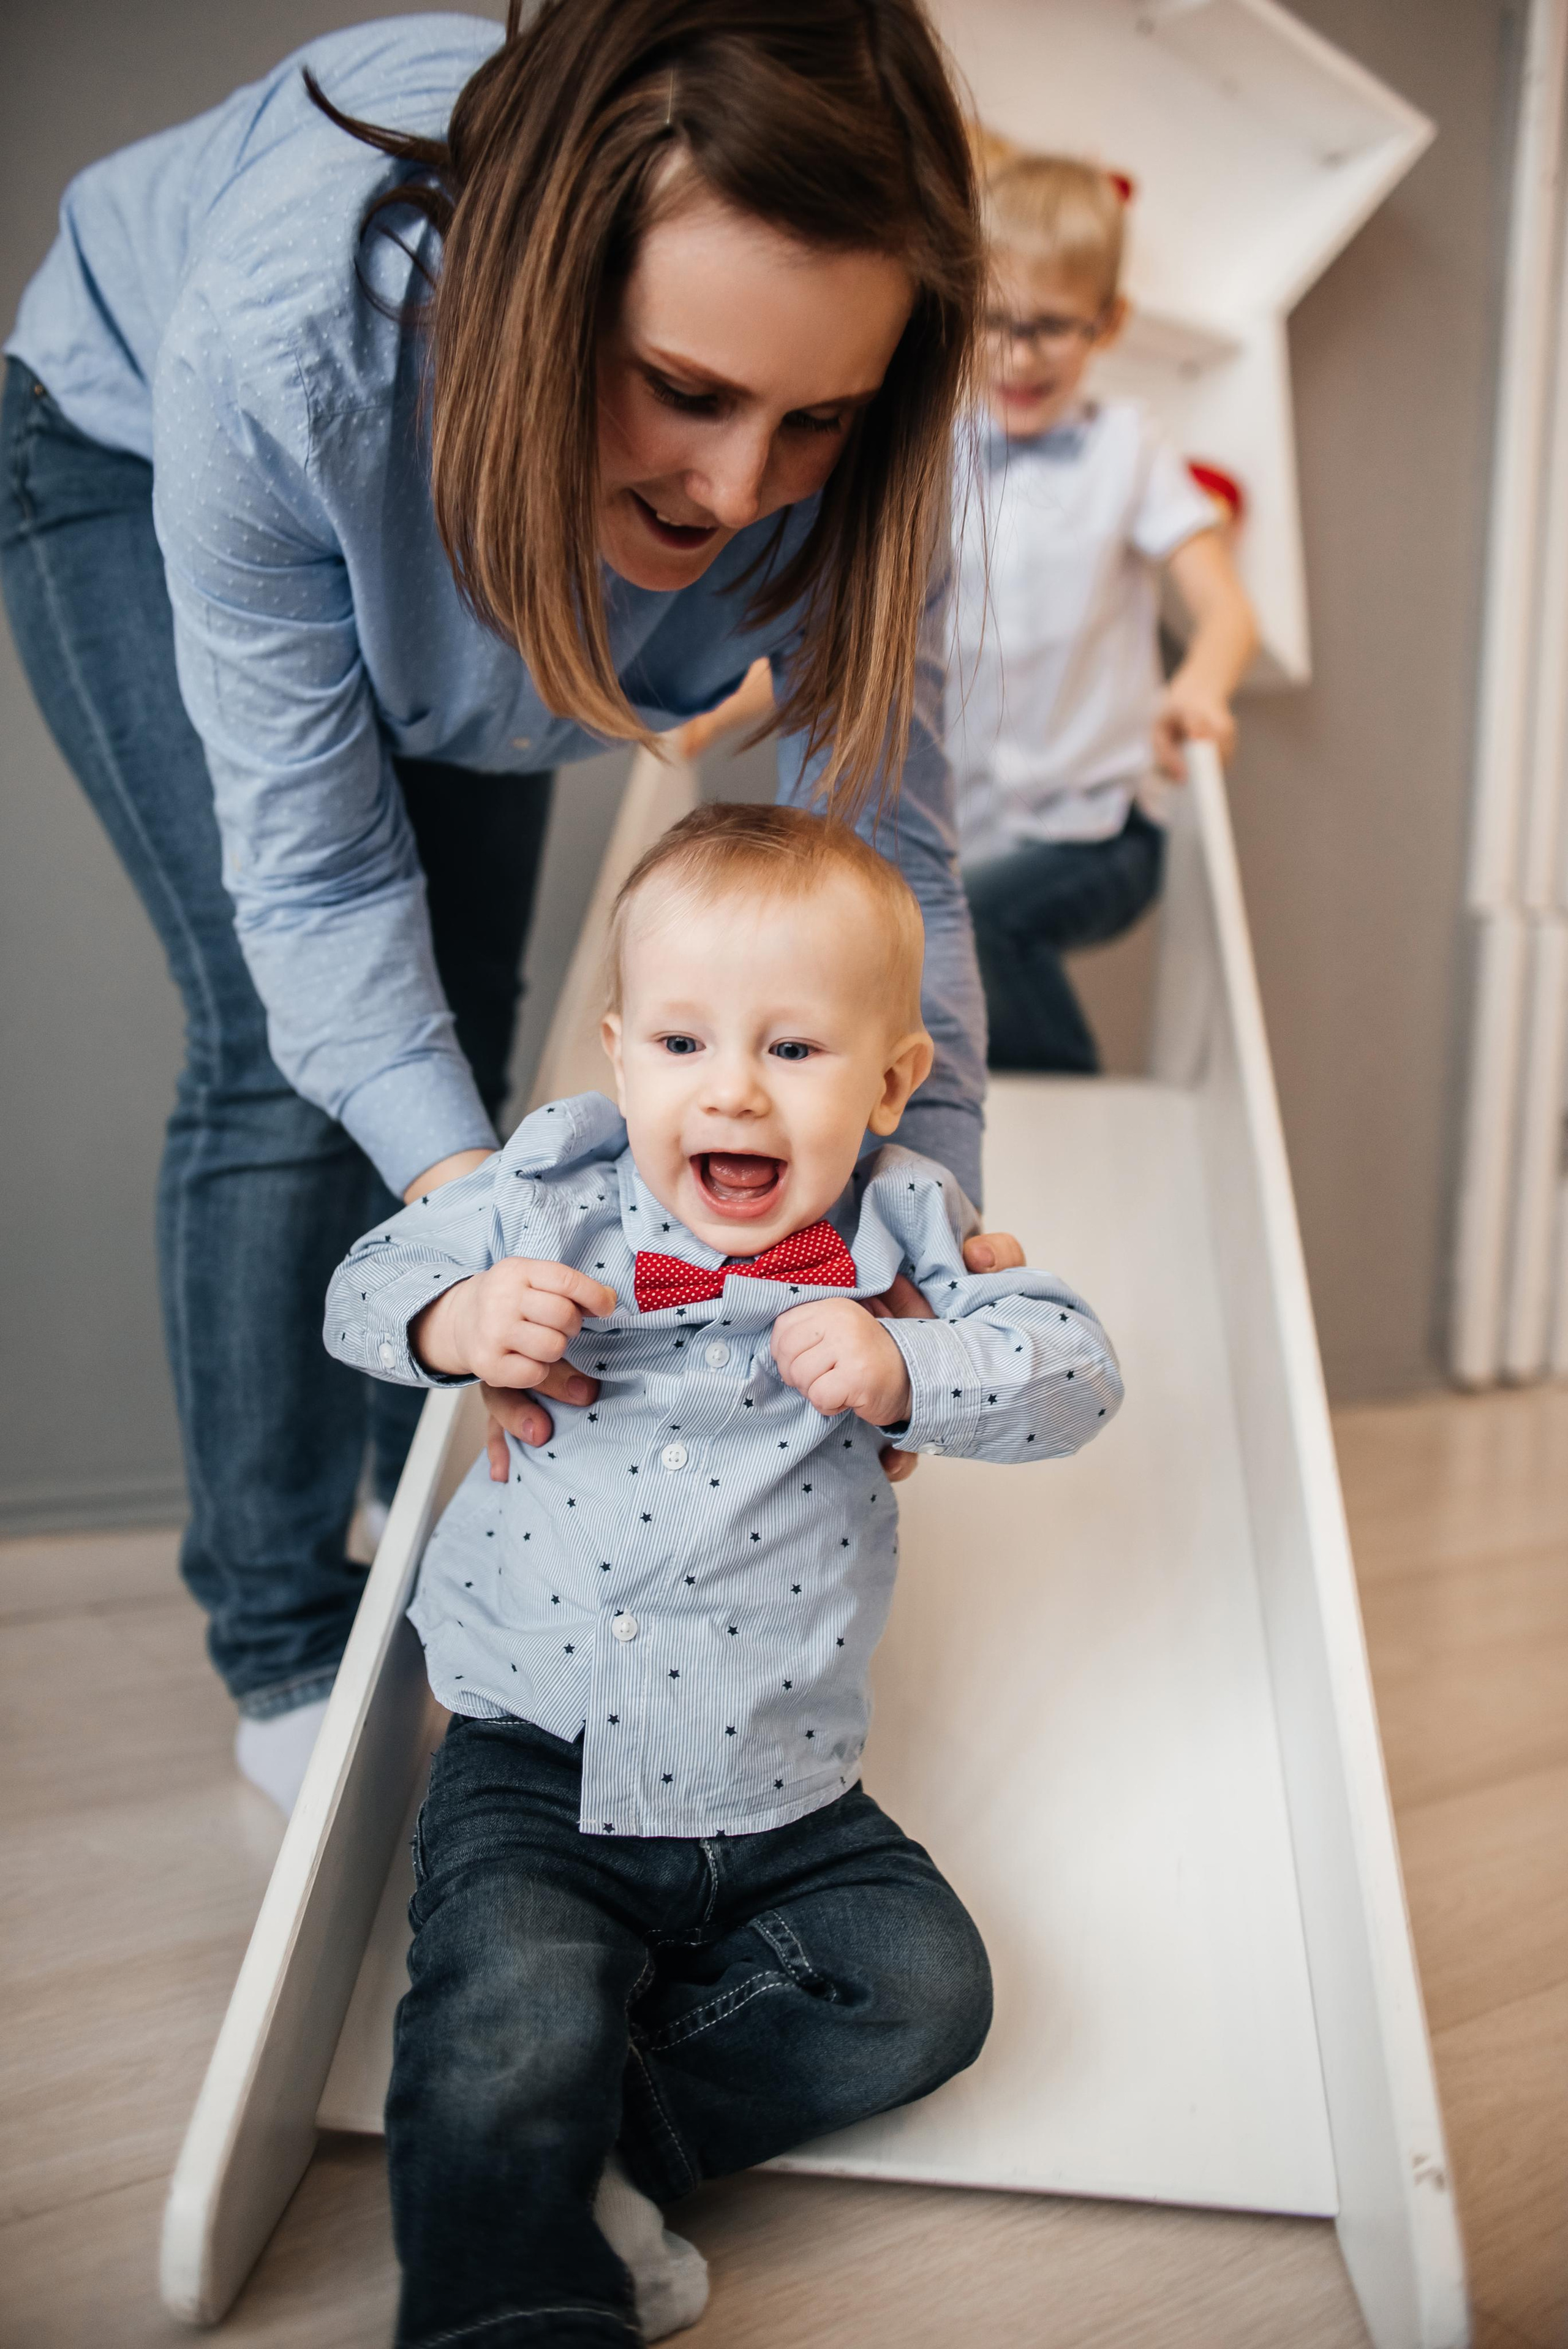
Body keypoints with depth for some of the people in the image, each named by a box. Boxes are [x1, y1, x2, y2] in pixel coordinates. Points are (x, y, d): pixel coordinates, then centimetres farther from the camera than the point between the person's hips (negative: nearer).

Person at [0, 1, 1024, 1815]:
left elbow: (885, 842, -28)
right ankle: (283, 1645, 3)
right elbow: (311, 860, -35)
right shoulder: (291, 335, -44)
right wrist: (470, 1204, -46)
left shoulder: (833, 440, -35)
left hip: (443, 537, 4)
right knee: (287, 1052, -15)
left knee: (453, 1036, 5)